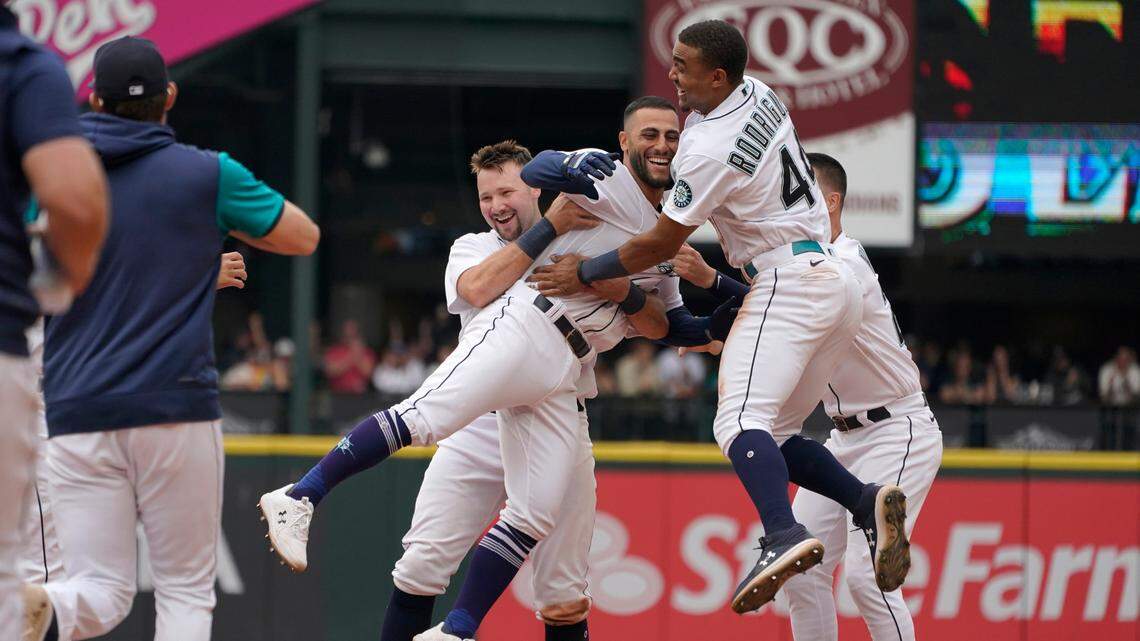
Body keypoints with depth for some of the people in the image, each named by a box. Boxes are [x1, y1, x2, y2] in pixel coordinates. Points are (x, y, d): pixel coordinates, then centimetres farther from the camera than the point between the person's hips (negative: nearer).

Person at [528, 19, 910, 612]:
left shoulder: (710, 151, -15)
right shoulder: (760, 94, 11)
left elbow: (661, 245, -6)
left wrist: (585, 274, 5)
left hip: (788, 284, -10)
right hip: (839, 281, 10)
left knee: (739, 420, -24)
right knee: (772, 434, 12)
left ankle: (784, 536, -45)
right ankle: (868, 502, -7)